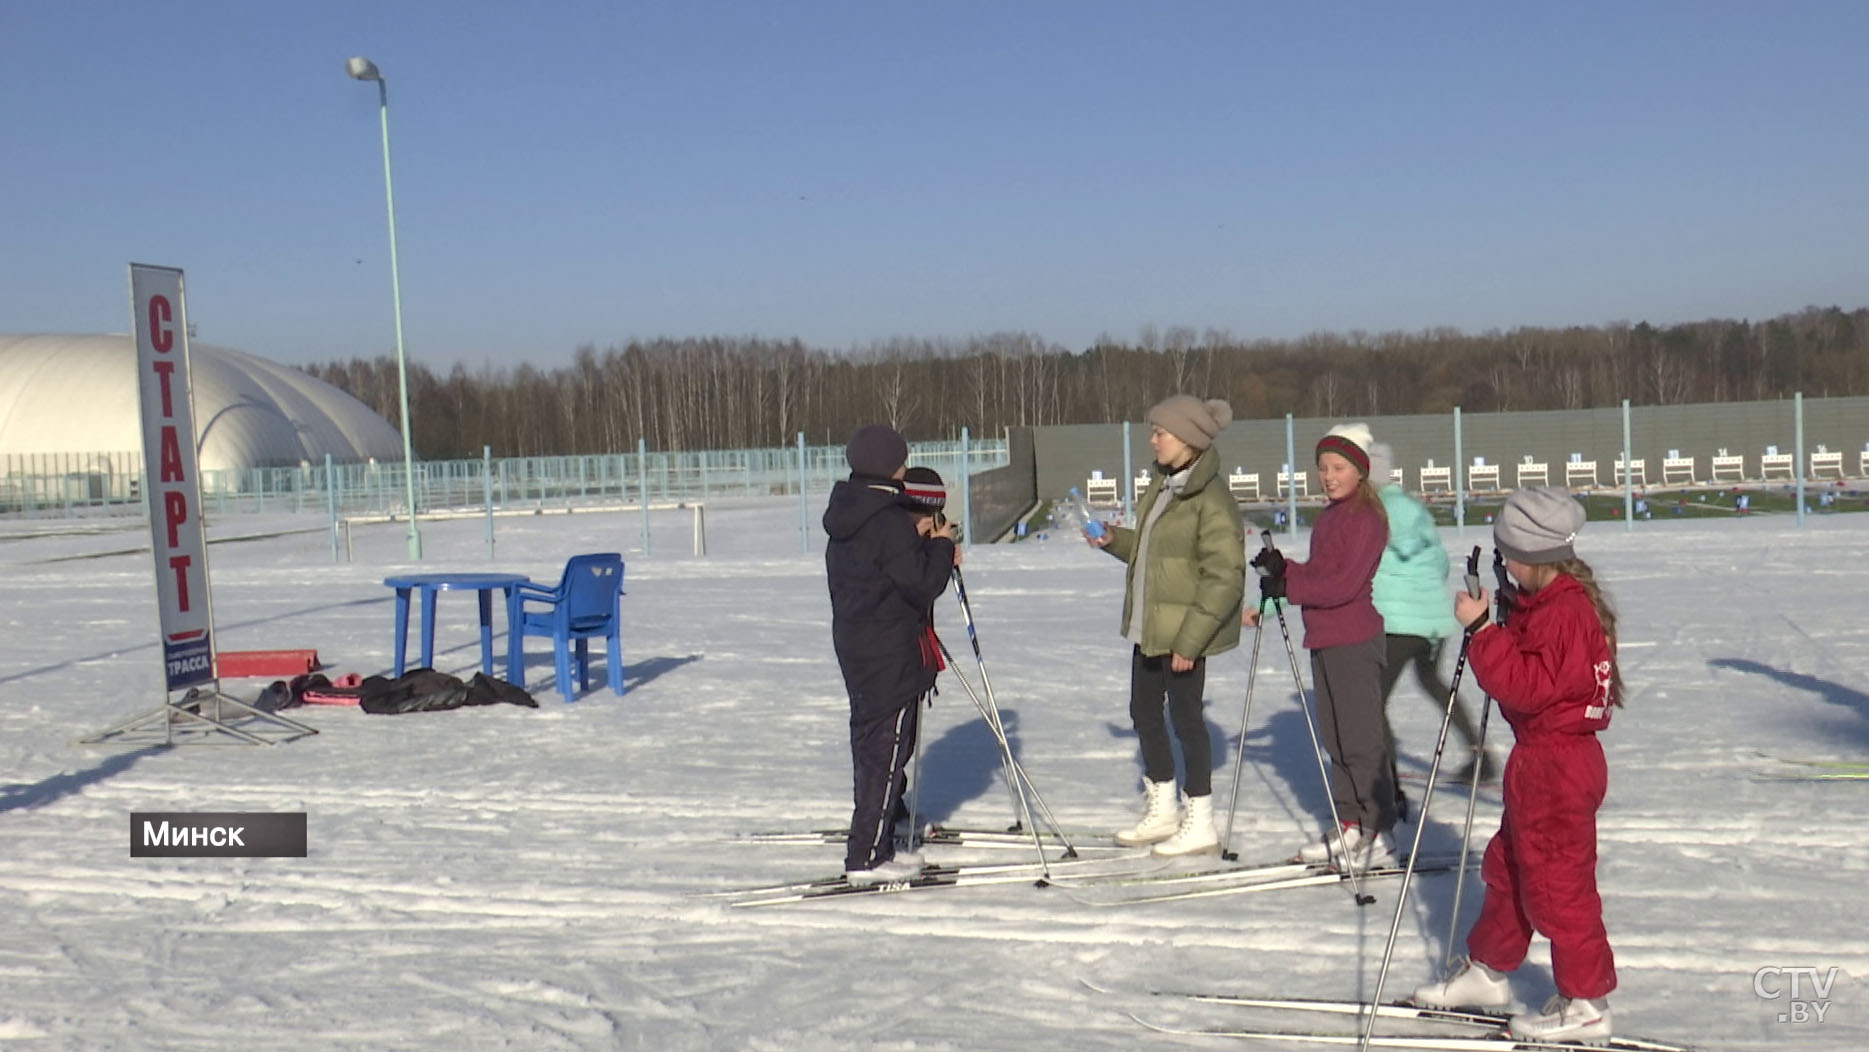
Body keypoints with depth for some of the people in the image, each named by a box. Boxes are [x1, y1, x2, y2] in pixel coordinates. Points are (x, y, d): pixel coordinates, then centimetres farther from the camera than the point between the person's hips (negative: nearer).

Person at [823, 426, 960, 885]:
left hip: (853, 643, 9)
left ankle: (875, 845, 24)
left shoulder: (844, 518, 9)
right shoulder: (891, 522, -20)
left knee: (870, 745, 15)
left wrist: (925, 547, 11)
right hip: (891, 653, -9)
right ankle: (867, 857, -1)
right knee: (885, 750, -3)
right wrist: (941, 547, -4)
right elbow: (923, 586, -20)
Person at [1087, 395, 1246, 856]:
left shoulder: (1211, 500, -19)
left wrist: (1189, 640, -23)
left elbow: (1225, 579, -21)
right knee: (1144, 712, 17)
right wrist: (1114, 540, 5)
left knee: (1185, 718, 0)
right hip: (1148, 625, 10)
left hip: (1185, 632, -10)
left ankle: (1199, 824, 15)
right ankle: (1162, 812, 32)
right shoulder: (1164, 485, 10)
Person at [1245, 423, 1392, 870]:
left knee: (1362, 739, -6)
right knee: (1337, 737, 13)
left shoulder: (1366, 519, -13)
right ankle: (1350, 826, 22)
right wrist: (1283, 569, 1)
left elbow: (1343, 585, -19)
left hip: (1355, 642, -10)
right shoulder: (1330, 518, 16)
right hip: (1324, 640, 10)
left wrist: (1287, 585, -15)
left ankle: (1379, 836, -1)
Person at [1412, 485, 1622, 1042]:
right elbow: (1528, 666, 16)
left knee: (1556, 883, -2)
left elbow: (1527, 684, -29)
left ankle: (1586, 1004, 9)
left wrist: (1483, 628, -27)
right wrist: (1500, 616, 2)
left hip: (1558, 765, -11)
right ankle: (1487, 969, 35)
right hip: (1538, 760, 11)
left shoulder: (1565, 612, -23)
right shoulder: (1546, 602, 10)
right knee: (1506, 867, 20)